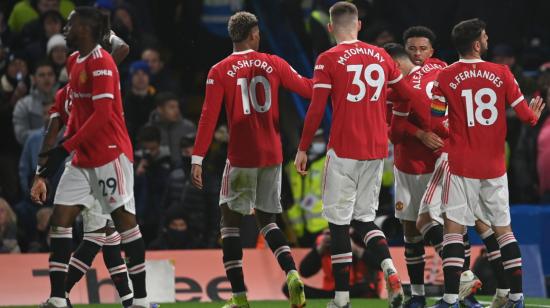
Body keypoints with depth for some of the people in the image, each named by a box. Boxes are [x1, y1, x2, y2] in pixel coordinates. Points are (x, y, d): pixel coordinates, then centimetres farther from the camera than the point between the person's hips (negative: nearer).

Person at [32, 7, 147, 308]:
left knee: (124, 219, -4)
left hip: (110, 154, -9)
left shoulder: (101, 63, -14)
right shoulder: (75, 62, 15)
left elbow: (102, 114, -21)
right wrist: (62, 148, 14)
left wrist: (65, 148, -22)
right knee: (60, 218, 1)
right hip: (82, 158, 9)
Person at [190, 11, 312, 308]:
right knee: (266, 218, 17)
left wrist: (197, 159, -9)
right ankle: (292, 274, -6)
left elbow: (208, 117, -10)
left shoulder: (220, 71, -5)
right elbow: (308, 89, 11)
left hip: (241, 157, -3)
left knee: (230, 220, 8)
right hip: (273, 155, 3)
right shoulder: (273, 64, 2)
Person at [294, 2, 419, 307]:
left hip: (344, 150, -5)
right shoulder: (381, 56, 8)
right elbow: (408, 95, 16)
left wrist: (302, 149, -2)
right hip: (377, 150, 5)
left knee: (339, 222, 2)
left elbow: (316, 110, -10)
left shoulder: (328, 60, -7)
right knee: (364, 218, 17)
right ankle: (390, 271, -7)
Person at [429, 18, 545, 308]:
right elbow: (524, 114, 2)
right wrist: (534, 116, 24)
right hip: (495, 165, 2)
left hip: (461, 165, -2)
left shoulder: (445, 77, -5)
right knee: (502, 228, 11)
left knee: (453, 227, -1)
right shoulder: (502, 73, -2)